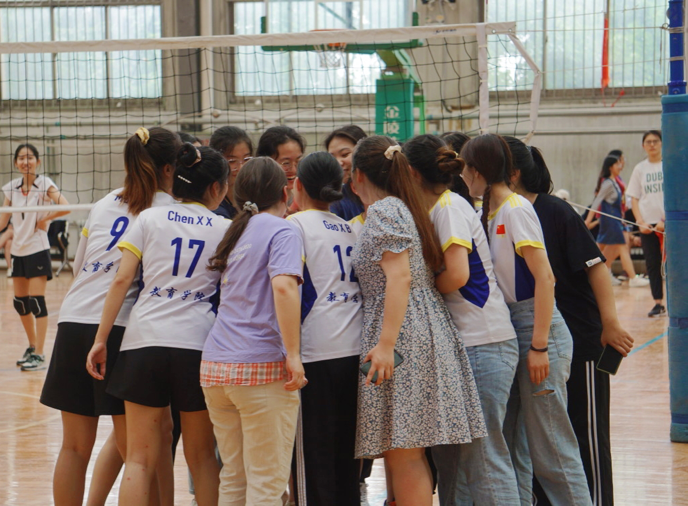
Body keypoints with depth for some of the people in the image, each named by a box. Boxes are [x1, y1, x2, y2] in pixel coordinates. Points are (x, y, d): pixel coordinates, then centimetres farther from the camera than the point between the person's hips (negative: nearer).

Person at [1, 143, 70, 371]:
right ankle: (32, 347, 27)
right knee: (20, 302, 11)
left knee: (36, 301, -9)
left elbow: (65, 207, -21)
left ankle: (39, 355, -6)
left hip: (37, 249, -6)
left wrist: (44, 218, -13)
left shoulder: (45, 184, -8)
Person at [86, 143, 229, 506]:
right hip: (198, 342, 0)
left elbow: (122, 279, 0)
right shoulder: (227, 230, 8)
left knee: (139, 458, 3)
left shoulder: (150, 219, 7)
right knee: (201, 456, 13)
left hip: (144, 341, 0)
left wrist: (101, 339, 2)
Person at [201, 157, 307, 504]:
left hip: (214, 366, 7)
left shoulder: (236, 233, 18)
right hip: (262, 365, -7)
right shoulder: (282, 230, -4)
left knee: (233, 476, 13)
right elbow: (284, 286, -20)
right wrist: (293, 354, -20)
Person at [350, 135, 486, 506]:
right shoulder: (402, 208, 20)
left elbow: (400, 277, -19)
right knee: (405, 454, 11)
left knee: (403, 454, -10)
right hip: (425, 328, 10)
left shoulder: (384, 211, -9)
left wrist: (385, 343, -24)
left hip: (404, 336, -10)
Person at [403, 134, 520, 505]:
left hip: (483, 345, -10)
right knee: (448, 453, 12)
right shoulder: (437, 210, 17)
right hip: (462, 343, 10)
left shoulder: (450, 207, -10)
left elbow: (457, 275, -19)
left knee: (482, 455, -8)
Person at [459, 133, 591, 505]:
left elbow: (544, 277, -18)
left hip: (538, 330, -9)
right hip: (509, 332, 9)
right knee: (512, 446, 11)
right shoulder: (489, 213, 12)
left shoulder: (516, 209, -13)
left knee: (549, 446, -6)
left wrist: (539, 346, -21)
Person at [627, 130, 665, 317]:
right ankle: (658, 303, 5)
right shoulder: (640, 169, 9)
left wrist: (665, 221, -13)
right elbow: (634, 199, 9)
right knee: (652, 264, 1)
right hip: (647, 224, 3)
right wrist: (640, 222, -5)